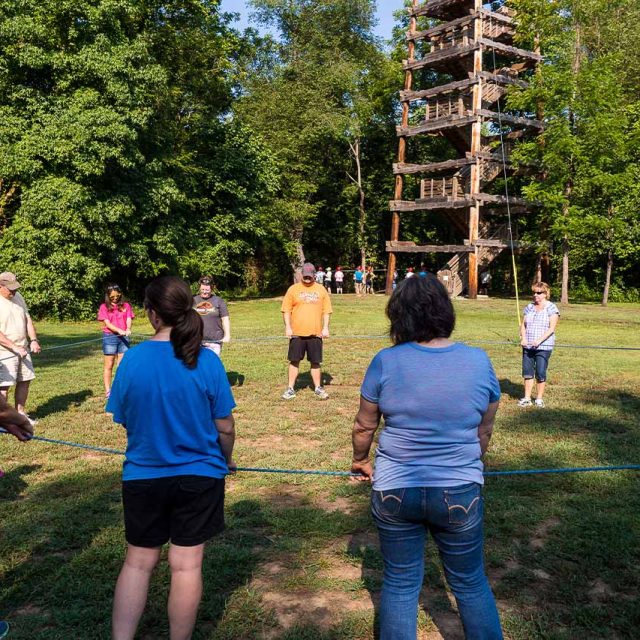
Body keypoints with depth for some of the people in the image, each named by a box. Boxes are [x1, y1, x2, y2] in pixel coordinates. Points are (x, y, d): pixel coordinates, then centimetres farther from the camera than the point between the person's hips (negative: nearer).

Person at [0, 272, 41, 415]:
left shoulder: (17, 296, 7)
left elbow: (28, 319, 11)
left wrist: (34, 340, -2)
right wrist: (15, 347, -24)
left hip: (23, 349, 7)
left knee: (24, 381, 11)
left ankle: (20, 414, 23)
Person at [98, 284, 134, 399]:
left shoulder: (125, 305, 7)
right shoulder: (104, 307, -1)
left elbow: (129, 319, -3)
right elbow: (107, 323, -9)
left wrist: (128, 329, -25)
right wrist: (119, 330, -24)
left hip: (124, 337, 2)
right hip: (110, 337, -2)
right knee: (109, 365, 4)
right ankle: (108, 391, 9)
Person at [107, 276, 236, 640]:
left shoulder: (132, 359, -11)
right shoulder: (207, 361, -13)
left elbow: (123, 420, 1)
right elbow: (225, 427, -7)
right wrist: (226, 460, 13)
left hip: (142, 476, 1)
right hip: (199, 476, -1)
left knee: (138, 563, 15)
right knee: (187, 565, 10)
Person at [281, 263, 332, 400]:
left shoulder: (321, 290, 6)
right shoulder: (293, 289, 2)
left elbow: (326, 310, 8)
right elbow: (286, 310, 2)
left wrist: (325, 327, -1)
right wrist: (288, 327, -6)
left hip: (315, 333, 1)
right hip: (297, 333, -1)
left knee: (316, 362, 7)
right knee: (294, 361, 5)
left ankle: (318, 388, 18)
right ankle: (291, 389, 12)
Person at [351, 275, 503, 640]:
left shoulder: (386, 362, -12)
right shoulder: (479, 361, -8)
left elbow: (364, 425, -1)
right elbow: (484, 431, 3)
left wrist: (360, 460, 19)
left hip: (394, 490, 0)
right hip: (459, 494, 0)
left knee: (400, 583, 17)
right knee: (470, 583, 19)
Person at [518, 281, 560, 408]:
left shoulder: (551, 308, -4)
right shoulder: (529, 307, 12)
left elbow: (551, 328, -11)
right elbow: (523, 324, 11)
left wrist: (539, 340, -22)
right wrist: (523, 338, -7)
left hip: (543, 347, -5)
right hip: (528, 346, 5)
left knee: (540, 373, -2)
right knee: (527, 372, 5)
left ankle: (539, 399, 9)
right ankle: (527, 398, 13)